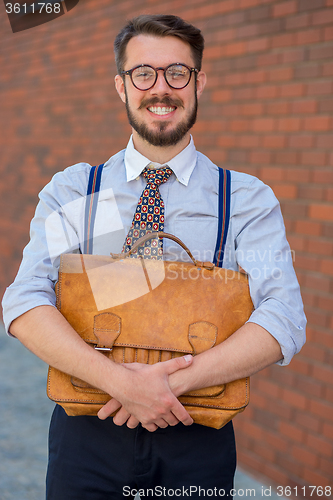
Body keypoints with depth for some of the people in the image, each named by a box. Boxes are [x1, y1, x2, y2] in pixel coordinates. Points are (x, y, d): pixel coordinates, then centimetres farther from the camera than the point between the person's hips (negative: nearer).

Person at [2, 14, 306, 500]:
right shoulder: (71, 190, 0)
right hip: (87, 435, 1)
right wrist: (118, 379, -25)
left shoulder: (248, 199, -2)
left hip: (196, 441, 0)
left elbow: (283, 320, -13)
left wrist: (173, 381, -24)